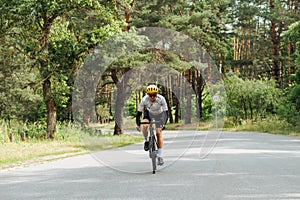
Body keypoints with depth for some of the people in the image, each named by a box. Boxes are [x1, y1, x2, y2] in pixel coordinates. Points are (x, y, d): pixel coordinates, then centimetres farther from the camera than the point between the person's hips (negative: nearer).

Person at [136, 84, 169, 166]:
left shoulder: (161, 99, -33)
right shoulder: (144, 100, -31)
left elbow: (166, 112, -32)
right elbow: (139, 112, -23)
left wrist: (164, 123, -44)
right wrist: (138, 124, -32)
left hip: (159, 114, -1)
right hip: (149, 113, 1)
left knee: (159, 133, -10)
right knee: (144, 126, -30)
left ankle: (160, 156, -2)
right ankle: (146, 140, -1)